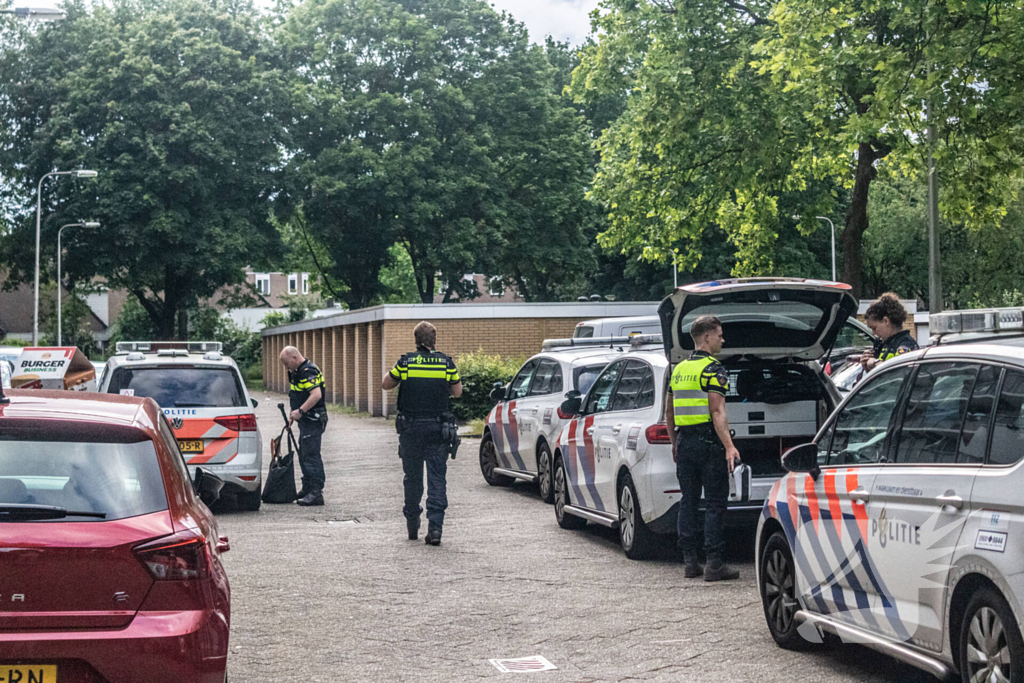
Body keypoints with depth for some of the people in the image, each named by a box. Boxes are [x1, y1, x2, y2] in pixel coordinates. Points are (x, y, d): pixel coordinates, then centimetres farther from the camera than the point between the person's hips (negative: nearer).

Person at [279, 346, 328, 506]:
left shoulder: (308, 371, -18)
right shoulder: (298, 372, 16)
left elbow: (316, 395, -30)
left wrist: (300, 411, -29)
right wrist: (293, 415, 22)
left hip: (313, 421, -11)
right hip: (306, 421, 11)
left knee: (311, 456, -11)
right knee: (304, 455, 16)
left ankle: (316, 493, -11)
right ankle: (307, 489, 25)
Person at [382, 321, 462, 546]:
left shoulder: (405, 362, -6)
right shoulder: (446, 363, -2)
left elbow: (386, 384, 7)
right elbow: (457, 392, 9)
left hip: (411, 428, 0)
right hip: (438, 427, 0)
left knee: (413, 477, 13)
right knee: (437, 478, 1)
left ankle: (412, 526, 23)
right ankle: (435, 527, -9)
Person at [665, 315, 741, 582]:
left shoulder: (678, 370, 14)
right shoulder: (713, 369, -10)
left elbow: (669, 412, 19)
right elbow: (717, 412, -19)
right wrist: (729, 446, -22)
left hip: (685, 442, 7)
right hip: (708, 441, -7)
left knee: (688, 501, 11)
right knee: (715, 503, -3)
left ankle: (690, 562, 12)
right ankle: (714, 564, -5)